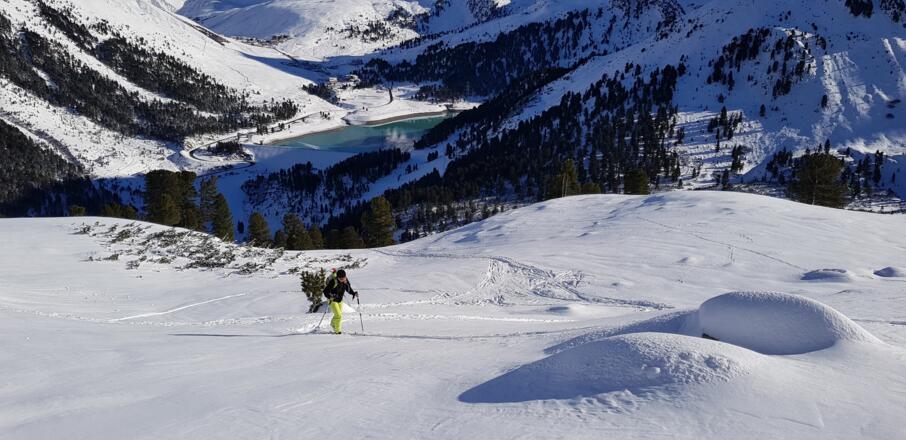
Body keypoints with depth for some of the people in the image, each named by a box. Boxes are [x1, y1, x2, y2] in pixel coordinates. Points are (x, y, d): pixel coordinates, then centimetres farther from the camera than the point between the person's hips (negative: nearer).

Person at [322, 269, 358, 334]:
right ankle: (337, 330, 3)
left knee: (339, 314, 19)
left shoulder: (346, 281, -12)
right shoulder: (333, 282, -29)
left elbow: (349, 289, 4)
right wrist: (330, 296, -42)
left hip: (340, 300, 6)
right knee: (338, 315, -15)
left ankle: (333, 324, 49)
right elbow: (325, 291, -25)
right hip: (332, 300, -6)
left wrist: (353, 293, -14)